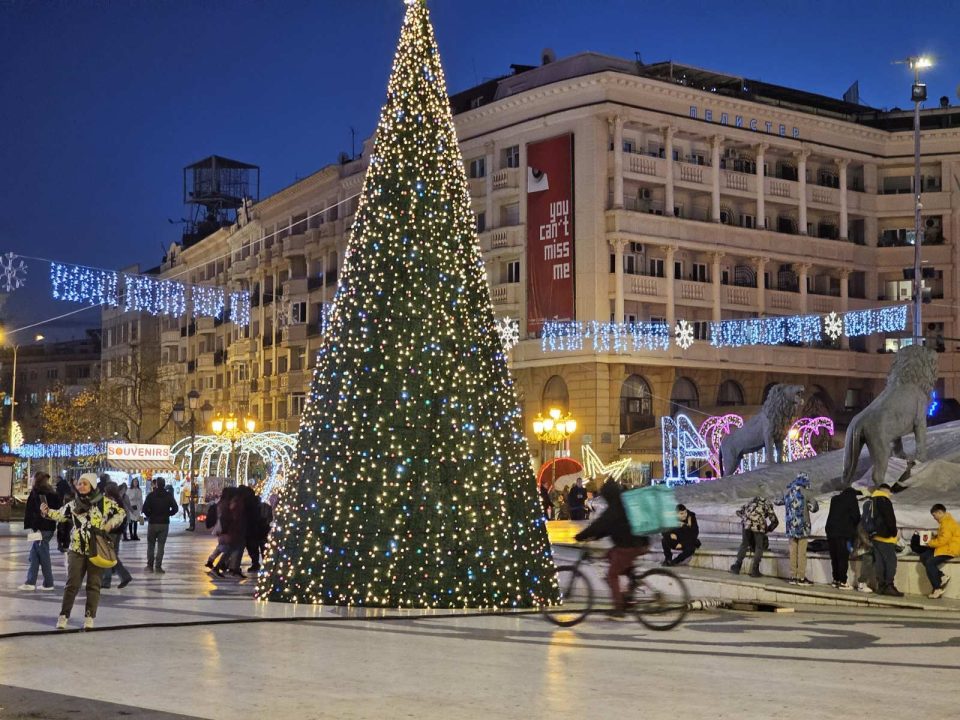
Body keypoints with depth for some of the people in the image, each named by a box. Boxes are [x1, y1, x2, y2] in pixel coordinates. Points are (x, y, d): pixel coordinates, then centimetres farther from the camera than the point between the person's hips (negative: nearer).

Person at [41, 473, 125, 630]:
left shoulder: (104, 502, -4)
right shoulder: (73, 504, 4)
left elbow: (120, 512, 3)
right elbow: (60, 515, 10)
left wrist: (110, 524, -11)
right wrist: (47, 512, -7)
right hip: (76, 550, 2)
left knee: (93, 584, 4)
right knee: (72, 584, 2)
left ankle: (89, 617, 11)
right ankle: (63, 616, 8)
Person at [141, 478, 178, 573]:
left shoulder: (151, 495, -7)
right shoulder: (169, 496, -2)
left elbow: (145, 509, -14)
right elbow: (175, 508, -5)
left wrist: (149, 515, 4)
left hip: (152, 522, -1)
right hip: (164, 523, 1)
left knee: (151, 545, 12)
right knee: (161, 546, 4)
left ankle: (150, 566, 11)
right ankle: (158, 567, 1)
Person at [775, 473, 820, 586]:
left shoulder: (787, 492, 5)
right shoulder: (805, 492, -10)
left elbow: (776, 501, 20)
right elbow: (814, 508, -8)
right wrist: (814, 502, 12)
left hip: (791, 526, 5)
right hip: (802, 526, -5)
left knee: (793, 552, 10)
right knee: (802, 553, 0)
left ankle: (793, 576, 11)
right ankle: (801, 577, 2)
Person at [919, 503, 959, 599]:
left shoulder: (947, 523, -19)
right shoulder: (945, 521, 15)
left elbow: (943, 540, -24)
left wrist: (930, 543, -11)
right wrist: (932, 539, 6)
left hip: (950, 549, -11)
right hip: (944, 547, 11)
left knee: (930, 563, -23)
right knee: (923, 557, 3)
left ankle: (937, 589, -17)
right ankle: (942, 577, -1)